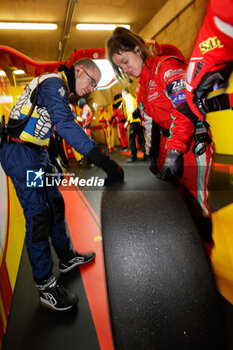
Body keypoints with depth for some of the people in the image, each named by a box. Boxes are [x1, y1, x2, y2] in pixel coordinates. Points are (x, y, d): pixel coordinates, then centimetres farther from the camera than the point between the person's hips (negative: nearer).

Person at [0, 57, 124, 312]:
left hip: (35, 153, 10)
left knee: (55, 205, 14)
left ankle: (67, 257, 31)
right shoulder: (54, 83, -15)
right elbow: (66, 125, -32)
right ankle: (46, 287, 4)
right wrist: (104, 162, -39)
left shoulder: (59, 88, 18)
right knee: (38, 215, -8)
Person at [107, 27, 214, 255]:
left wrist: (174, 152, -27)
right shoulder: (142, 87, 17)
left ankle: (204, 253, 18)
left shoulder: (168, 67, -9)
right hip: (167, 146, 8)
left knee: (196, 201, -1)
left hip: (192, 147, -8)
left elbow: (185, 110, -22)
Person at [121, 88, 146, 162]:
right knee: (141, 139, 8)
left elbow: (131, 109, -17)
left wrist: (127, 121, -16)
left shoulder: (128, 98, -3)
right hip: (139, 121, 8)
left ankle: (133, 156, -2)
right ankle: (145, 155, 7)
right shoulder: (133, 98, 24)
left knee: (131, 139, -3)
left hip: (134, 121, -8)